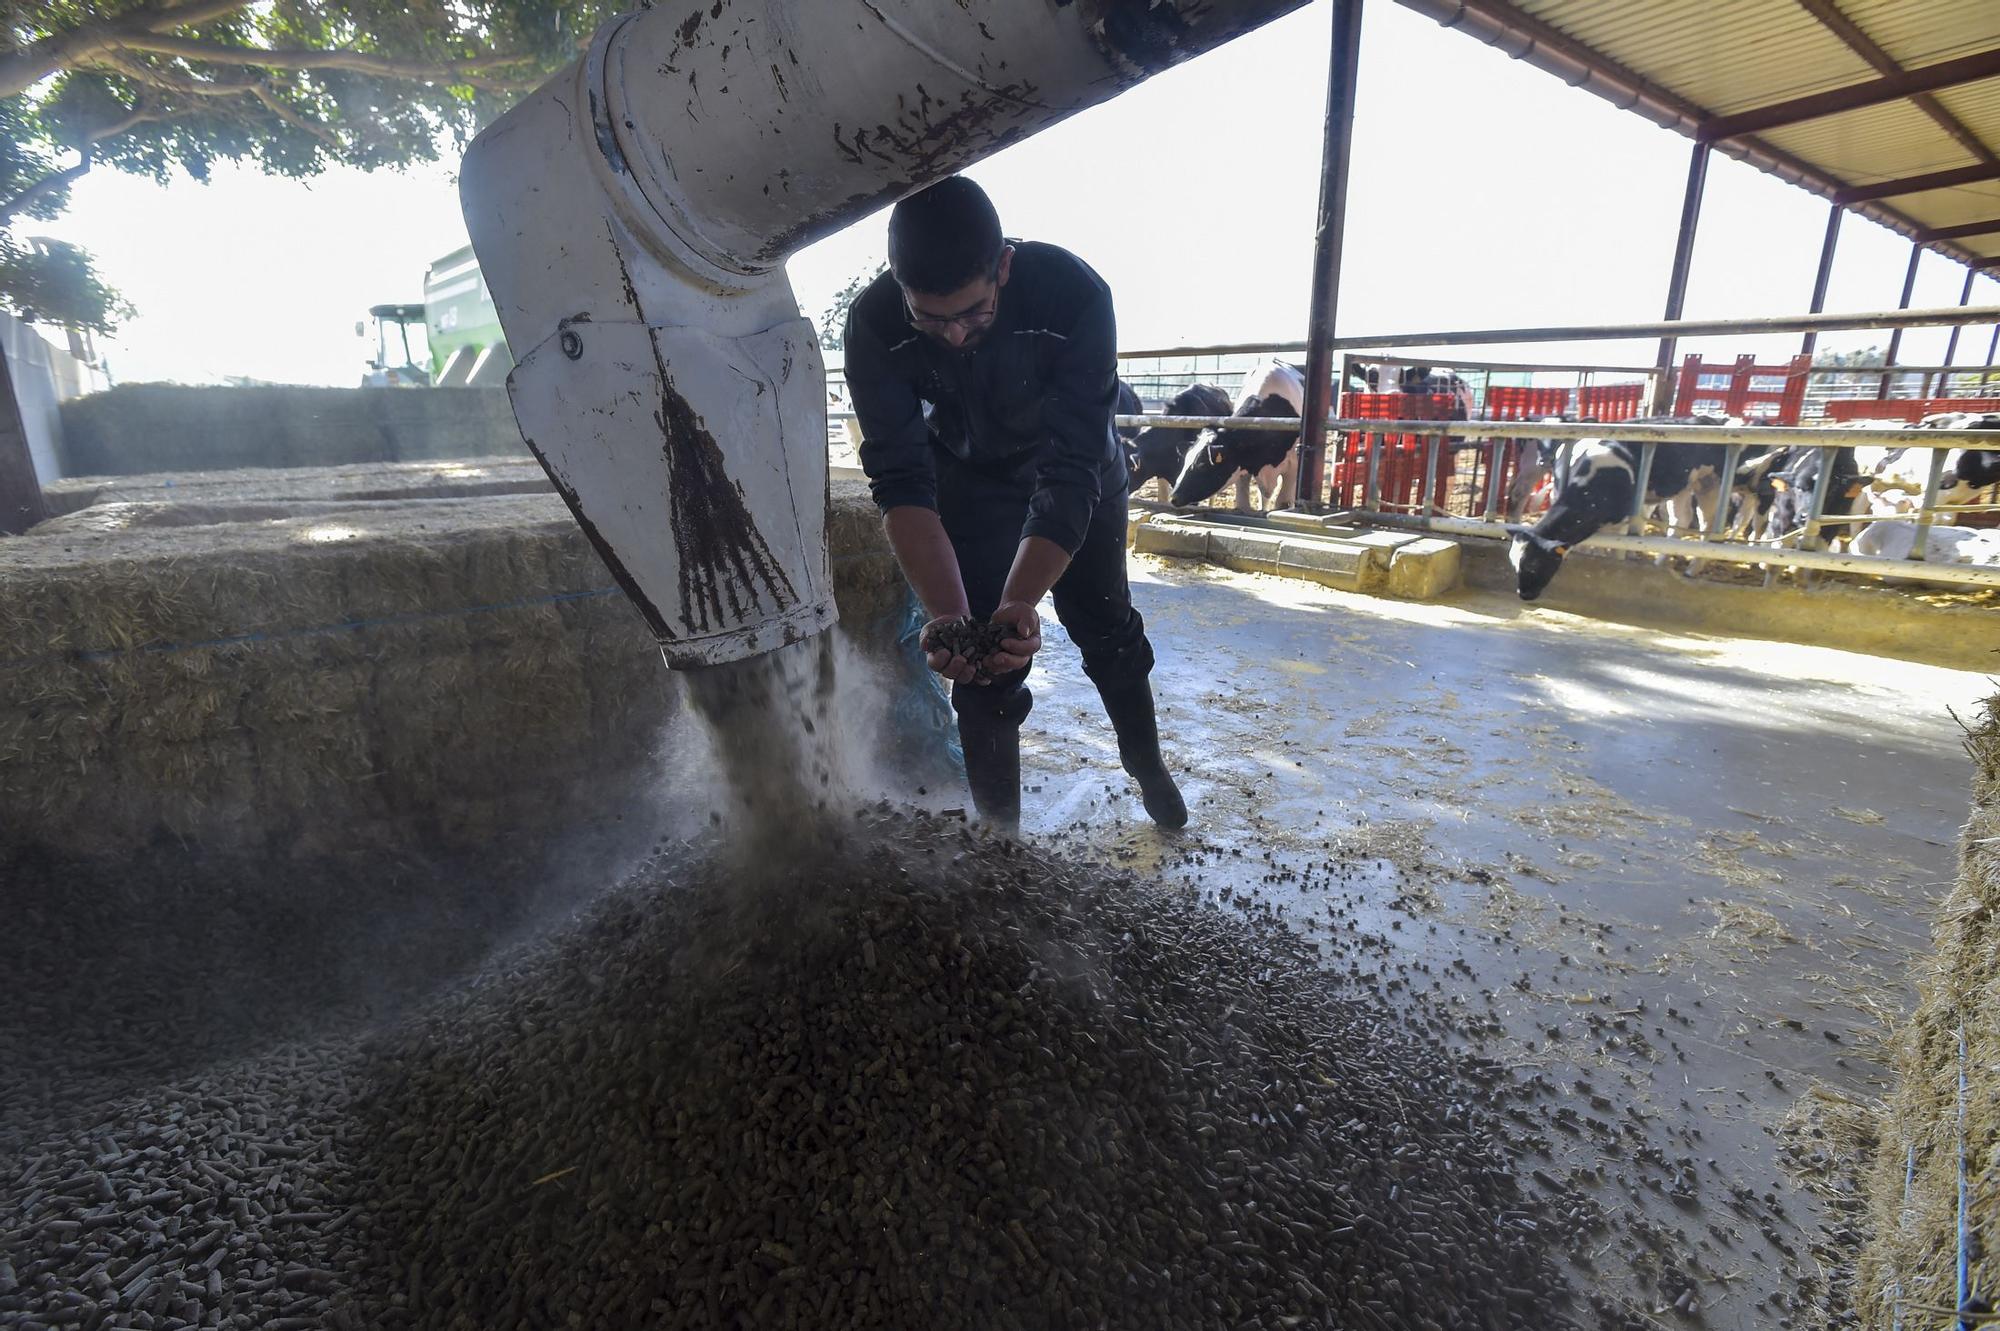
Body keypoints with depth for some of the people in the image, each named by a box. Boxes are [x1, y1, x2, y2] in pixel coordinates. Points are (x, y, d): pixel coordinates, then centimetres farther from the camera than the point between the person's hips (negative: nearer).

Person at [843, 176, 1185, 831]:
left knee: (1106, 629, 14)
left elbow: (1071, 474, -39)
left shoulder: (1075, 293, -36)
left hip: (1080, 468, 0)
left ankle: (1147, 766, 41)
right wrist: (947, 615, -47)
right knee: (981, 666, -5)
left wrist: (1021, 600, -51)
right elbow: (901, 483, -34)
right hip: (968, 479, 0)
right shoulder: (872, 324, -31)